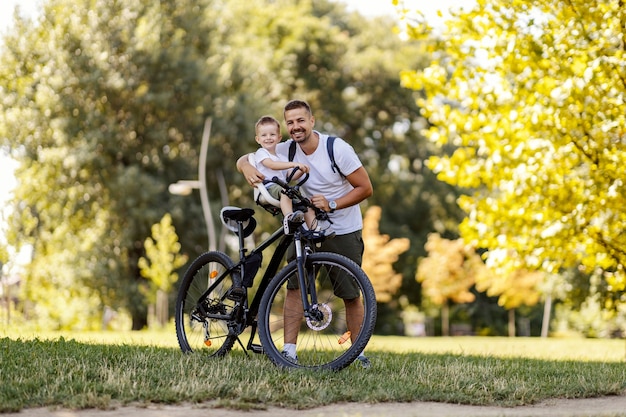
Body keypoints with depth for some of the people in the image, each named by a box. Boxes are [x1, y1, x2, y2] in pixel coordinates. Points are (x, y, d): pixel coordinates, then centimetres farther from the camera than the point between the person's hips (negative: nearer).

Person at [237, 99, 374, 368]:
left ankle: (359, 353, 16)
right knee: (294, 285, -9)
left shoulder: (337, 149, -18)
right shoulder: (287, 150, -7)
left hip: (344, 232, -3)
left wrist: (332, 204, -27)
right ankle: (289, 351, -6)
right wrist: (247, 168, -29)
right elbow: (244, 159, -4)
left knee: (351, 294, 2)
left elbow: (365, 188, -14)